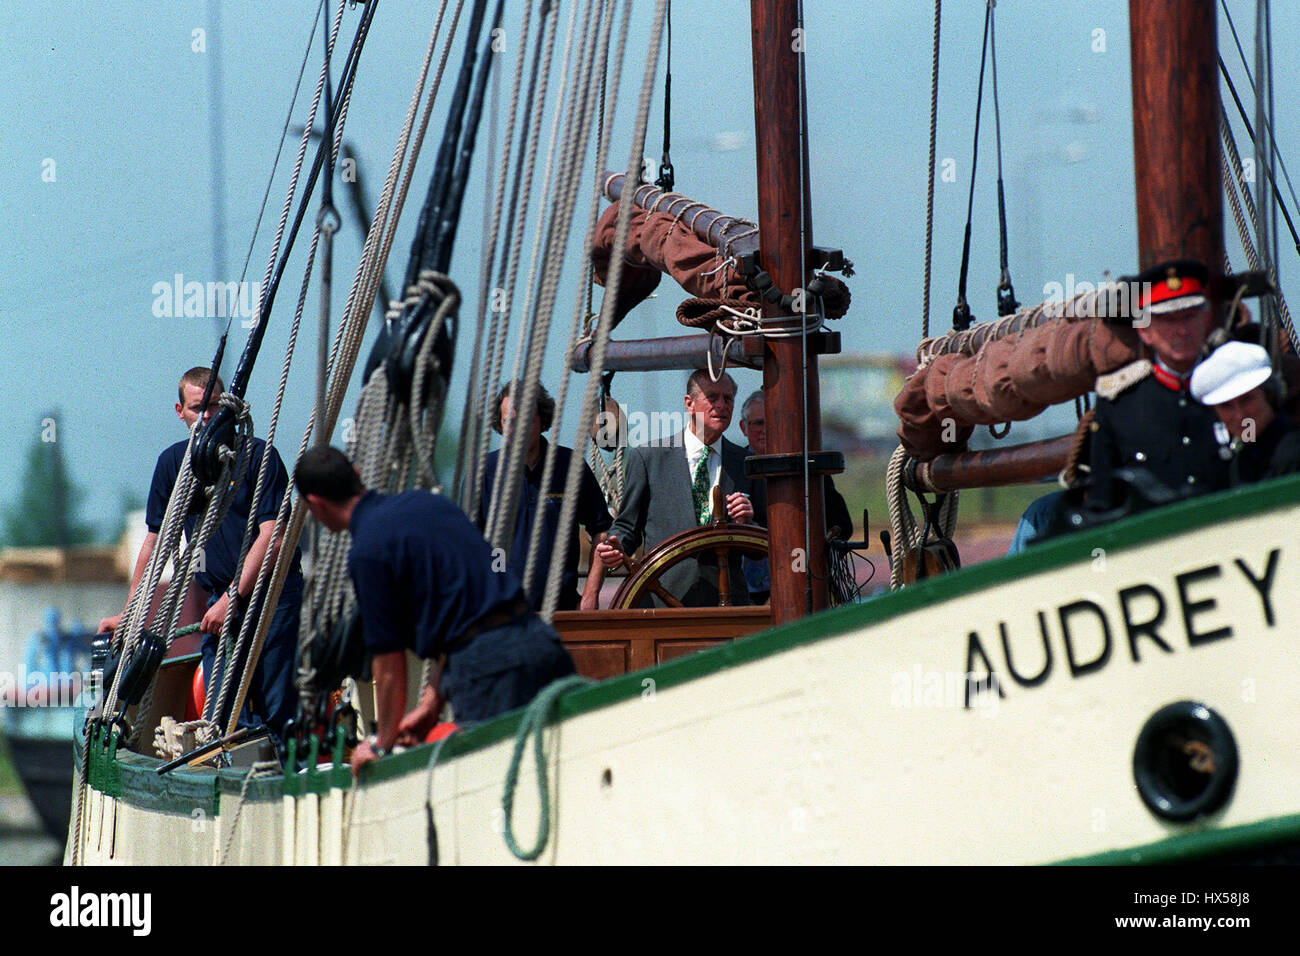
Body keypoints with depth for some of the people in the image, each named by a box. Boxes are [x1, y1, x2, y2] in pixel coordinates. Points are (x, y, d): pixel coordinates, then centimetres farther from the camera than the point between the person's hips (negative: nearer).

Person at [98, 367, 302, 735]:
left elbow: (270, 537, -11)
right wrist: (129, 614, 13)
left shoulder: (259, 456, -4)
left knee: (276, 711, -10)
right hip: (220, 598, 4)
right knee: (220, 714, -5)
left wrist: (232, 598, -17)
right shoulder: (173, 462, 10)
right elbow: (156, 541, 16)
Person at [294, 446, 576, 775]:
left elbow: (389, 661, 0)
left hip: (487, 662, -7)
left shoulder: (367, 552, -5)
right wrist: (433, 701, 31)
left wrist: (382, 742, 17)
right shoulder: (427, 502, 20)